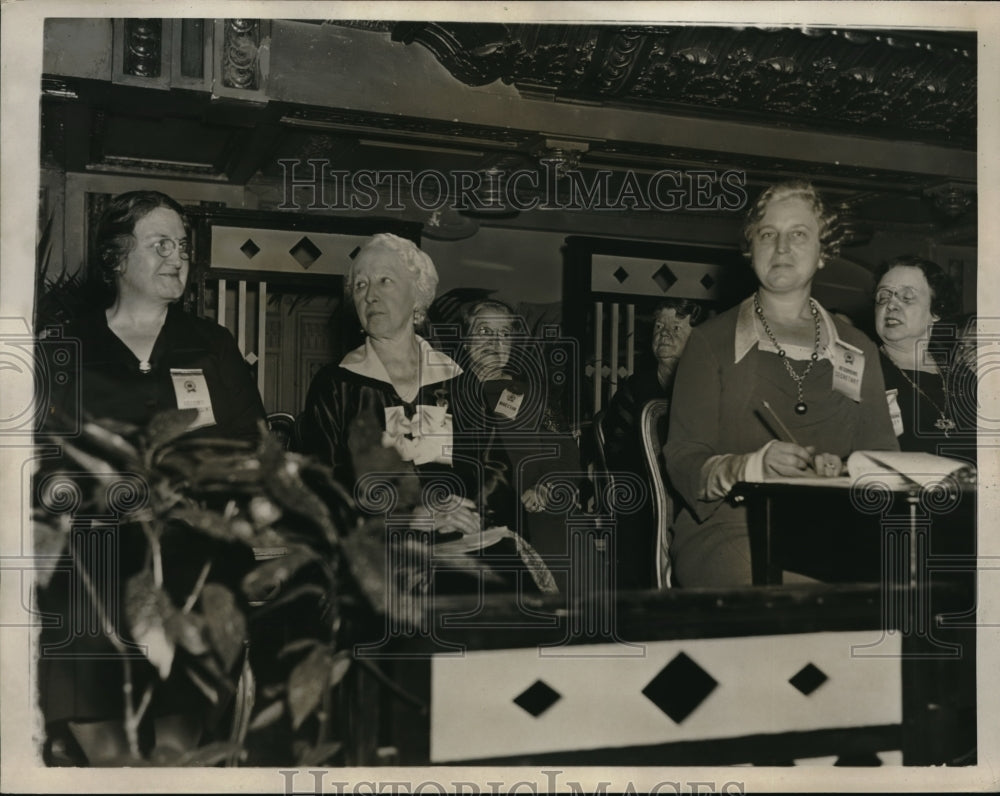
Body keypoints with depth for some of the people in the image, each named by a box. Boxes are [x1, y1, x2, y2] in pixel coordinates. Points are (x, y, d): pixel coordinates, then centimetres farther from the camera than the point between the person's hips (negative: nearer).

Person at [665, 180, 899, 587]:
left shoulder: (858, 351, 20)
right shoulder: (711, 343, 9)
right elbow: (683, 462, 1)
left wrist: (843, 472, -8)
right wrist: (756, 465, -20)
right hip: (731, 528, -3)